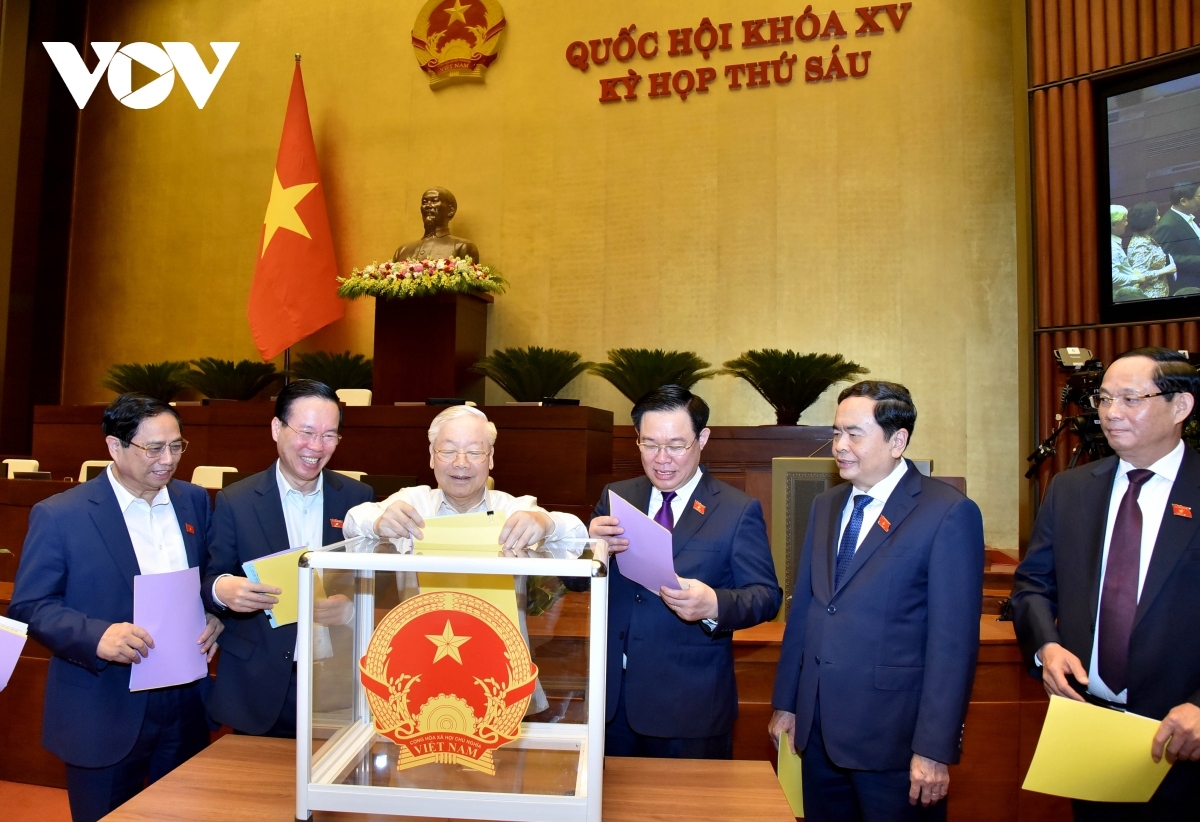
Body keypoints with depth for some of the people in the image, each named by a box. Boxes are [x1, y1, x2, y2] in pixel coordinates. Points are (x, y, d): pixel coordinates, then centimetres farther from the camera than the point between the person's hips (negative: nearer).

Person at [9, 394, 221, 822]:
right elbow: (29, 605, -9)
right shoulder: (59, 515, -10)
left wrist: (214, 617, -8)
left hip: (186, 706, 4)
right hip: (104, 714, -4)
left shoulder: (194, 500, 4)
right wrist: (98, 636, -25)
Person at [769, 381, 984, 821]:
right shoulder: (825, 506, 8)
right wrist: (785, 703, 10)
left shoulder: (949, 513, -11)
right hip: (818, 730, 6)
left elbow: (953, 641, -14)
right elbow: (802, 608, 9)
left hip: (892, 736, -5)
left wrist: (935, 749, -15)